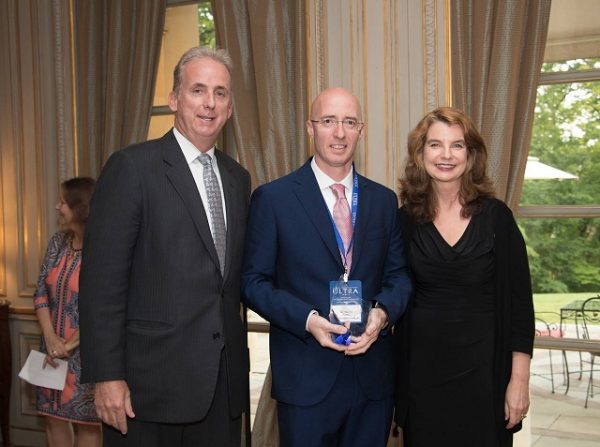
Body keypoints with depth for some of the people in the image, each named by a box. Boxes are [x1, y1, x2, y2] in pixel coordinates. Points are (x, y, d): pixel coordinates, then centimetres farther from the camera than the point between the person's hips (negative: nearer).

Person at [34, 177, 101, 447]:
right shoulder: (57, 242, 5)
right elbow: (41, 293, 4)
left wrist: (70, 344, -16)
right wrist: (50, 338, -8)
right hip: (54, 349, 6)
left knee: (86, 419, 5)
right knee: (53, 416, 13)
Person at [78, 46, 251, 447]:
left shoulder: (238, 178, 12)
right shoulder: (132, 167, -7)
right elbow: (102, 278, -11)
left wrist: (237, 353, 11)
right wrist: (107, 376, -14)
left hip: (225, 381, 6)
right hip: (153, 381, -5)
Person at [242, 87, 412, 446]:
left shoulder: (384, 200, 8)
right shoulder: (272, 198, -3)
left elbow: (399, 274, 10)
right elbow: (253, 281, -4)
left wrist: (384, 312, -11)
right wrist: (307, 319, -17)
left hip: (373, 375, 4)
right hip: (306, 378, -3)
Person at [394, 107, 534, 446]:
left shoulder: (496, 216, -6)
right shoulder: (406, 219, -1)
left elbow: (519, 301, -5)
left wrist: (520, 379, -8)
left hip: (483, 367, -1)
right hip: (422, 367, 2)